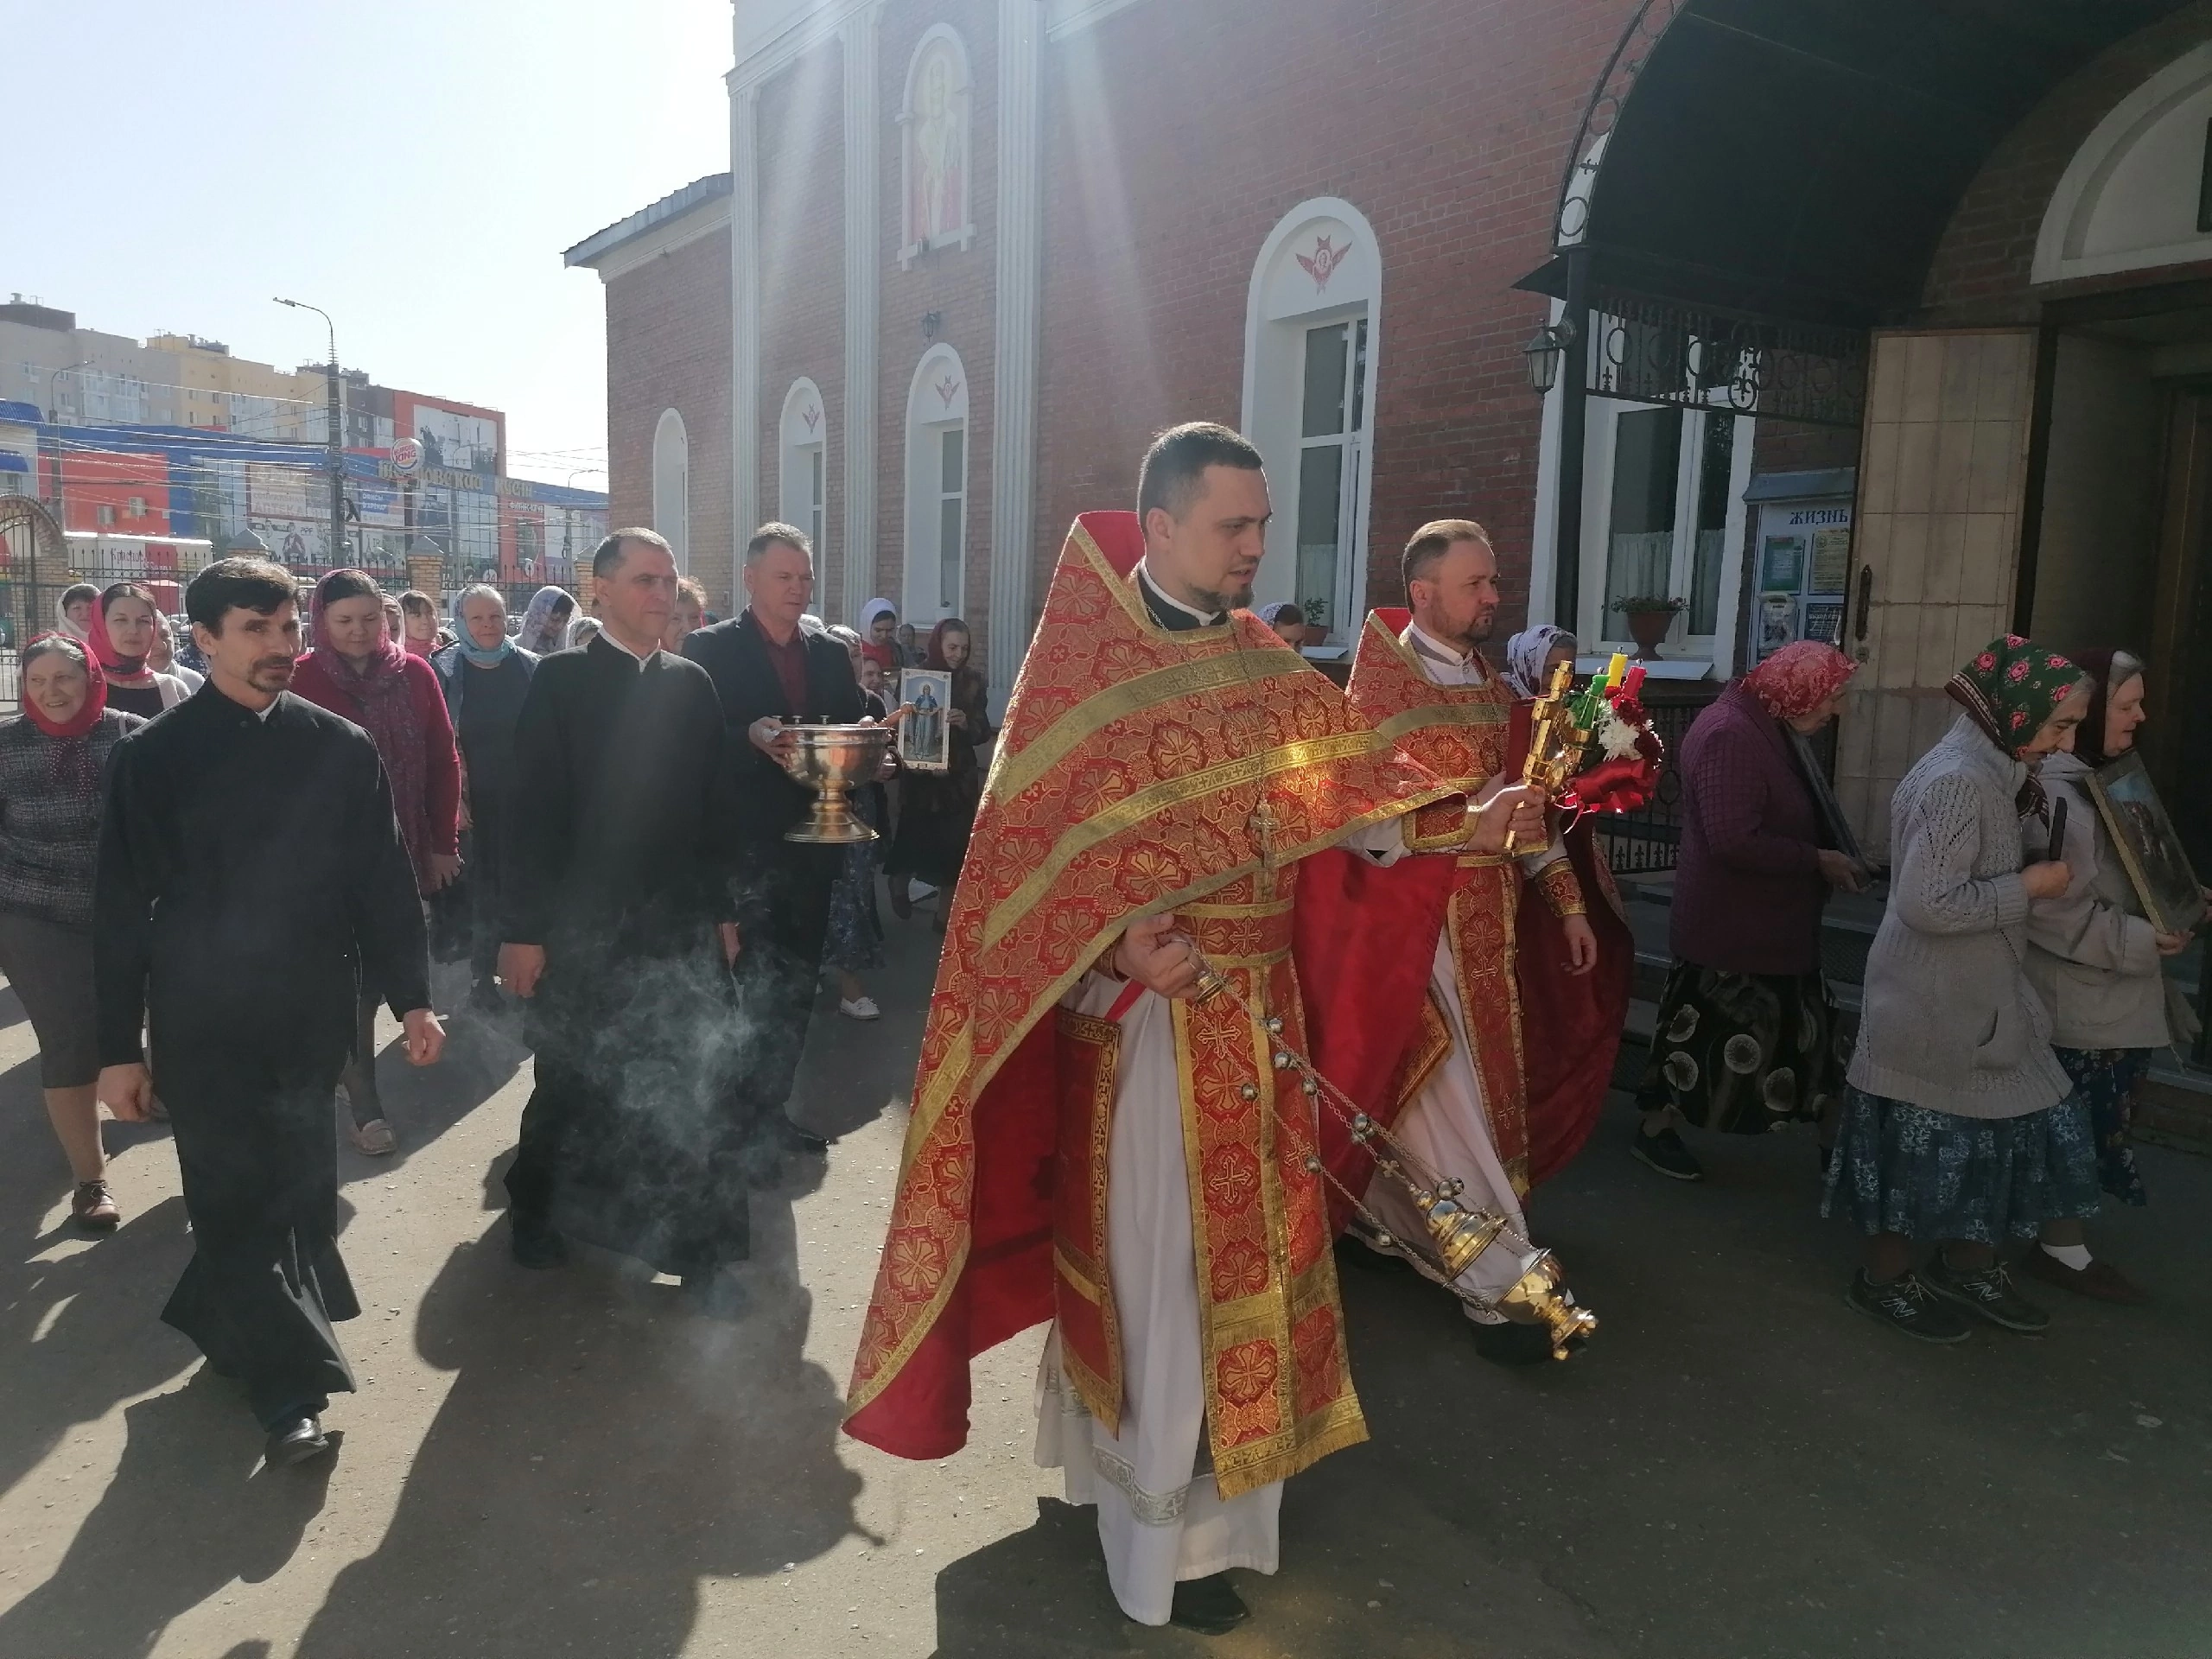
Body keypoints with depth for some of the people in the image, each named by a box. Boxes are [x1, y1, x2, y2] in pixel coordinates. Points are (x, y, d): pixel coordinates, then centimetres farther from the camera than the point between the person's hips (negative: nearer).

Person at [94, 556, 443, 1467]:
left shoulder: (341, 748, 1)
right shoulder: (153, 756, -4)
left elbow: (384, 881, 4)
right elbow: (121, 908, -2)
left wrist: (411, 998, 1)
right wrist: (119, 1046, -2)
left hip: (310, 1017, 2)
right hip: (202, 1022, -2)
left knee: (296, 1189, 11)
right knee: (236, 1197, 0)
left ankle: (221, 1320, 37)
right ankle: (289, 1384, 10)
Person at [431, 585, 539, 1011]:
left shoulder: (530, 668, 3)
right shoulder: (444, 670, -1)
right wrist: (453, 798, -9)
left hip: (521, 800, 1)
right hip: (471, 802, -1)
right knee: (478, 887, 3)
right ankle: (483, 973, 15)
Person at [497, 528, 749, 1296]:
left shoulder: (691, 684, 6)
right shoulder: (560, 679, -5)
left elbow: (714, 806, 9)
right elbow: (531, 808, -8)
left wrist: (721, 909, 8)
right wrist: (523, 928, -11)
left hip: (679, 923, 3)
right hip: (583, 925, -2)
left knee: (696, 1091, 0)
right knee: (568, 1085, 15)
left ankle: (701, 1244, 12)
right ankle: (536, 1210, 39)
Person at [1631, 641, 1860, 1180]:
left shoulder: (1764, 728, 7)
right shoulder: (1731, 735, -26)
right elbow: (1734, 841, -31)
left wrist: (1826, 859, 7)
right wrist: (1819, 861, -21)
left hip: (1769, 922, 10)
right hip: (1729, 927, -10)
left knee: (1804, 1030, 16)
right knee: (1708, 1031, 5)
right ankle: (1655, 1129, 23)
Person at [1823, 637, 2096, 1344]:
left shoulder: (1987, 772, 8)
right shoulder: (1958, 781, -23)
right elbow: (1929, 903, -28)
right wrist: (2029, 885, -17)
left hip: (1976, 996, 10)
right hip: (1931, 1005, -10)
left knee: (1995, 1127, 17)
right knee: (1923, 1138, 4)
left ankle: (1965, 1264, 34)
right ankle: (1885, 1279, 22)